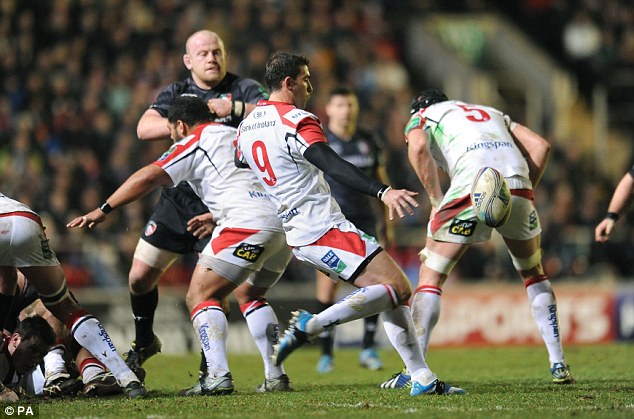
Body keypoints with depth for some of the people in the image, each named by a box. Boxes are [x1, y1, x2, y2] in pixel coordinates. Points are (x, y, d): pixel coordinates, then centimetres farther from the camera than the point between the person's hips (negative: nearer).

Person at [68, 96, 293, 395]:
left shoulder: (194, 143, 5)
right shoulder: (236, 135, 27)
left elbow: (148, 178, -2)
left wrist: (102, 210, 3)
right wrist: (214, 216, 50)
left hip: (249, 225, -8)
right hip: (284, 223, 8)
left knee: (200, 296, -1)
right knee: (249, 295, 25)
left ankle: (218, 376, -17)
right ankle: (275, 376, 14)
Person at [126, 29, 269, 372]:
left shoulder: (243, 89, -1)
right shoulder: (175, 94, 9)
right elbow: (144, 128, -9)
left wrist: (234, 108, -32)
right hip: (176, 199, 4)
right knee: (140, 276, 4)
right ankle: (144, 341, 30)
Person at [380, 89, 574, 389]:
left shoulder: (421, 116, 24)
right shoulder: (492, 113, 37)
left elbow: (418, 148, -1)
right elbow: (540, 146, 22)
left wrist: (436, 201, 5)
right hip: (517, 184, 4)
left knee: (431, 275, 8)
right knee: (533, 273, 25)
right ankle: (558, 366, 22)